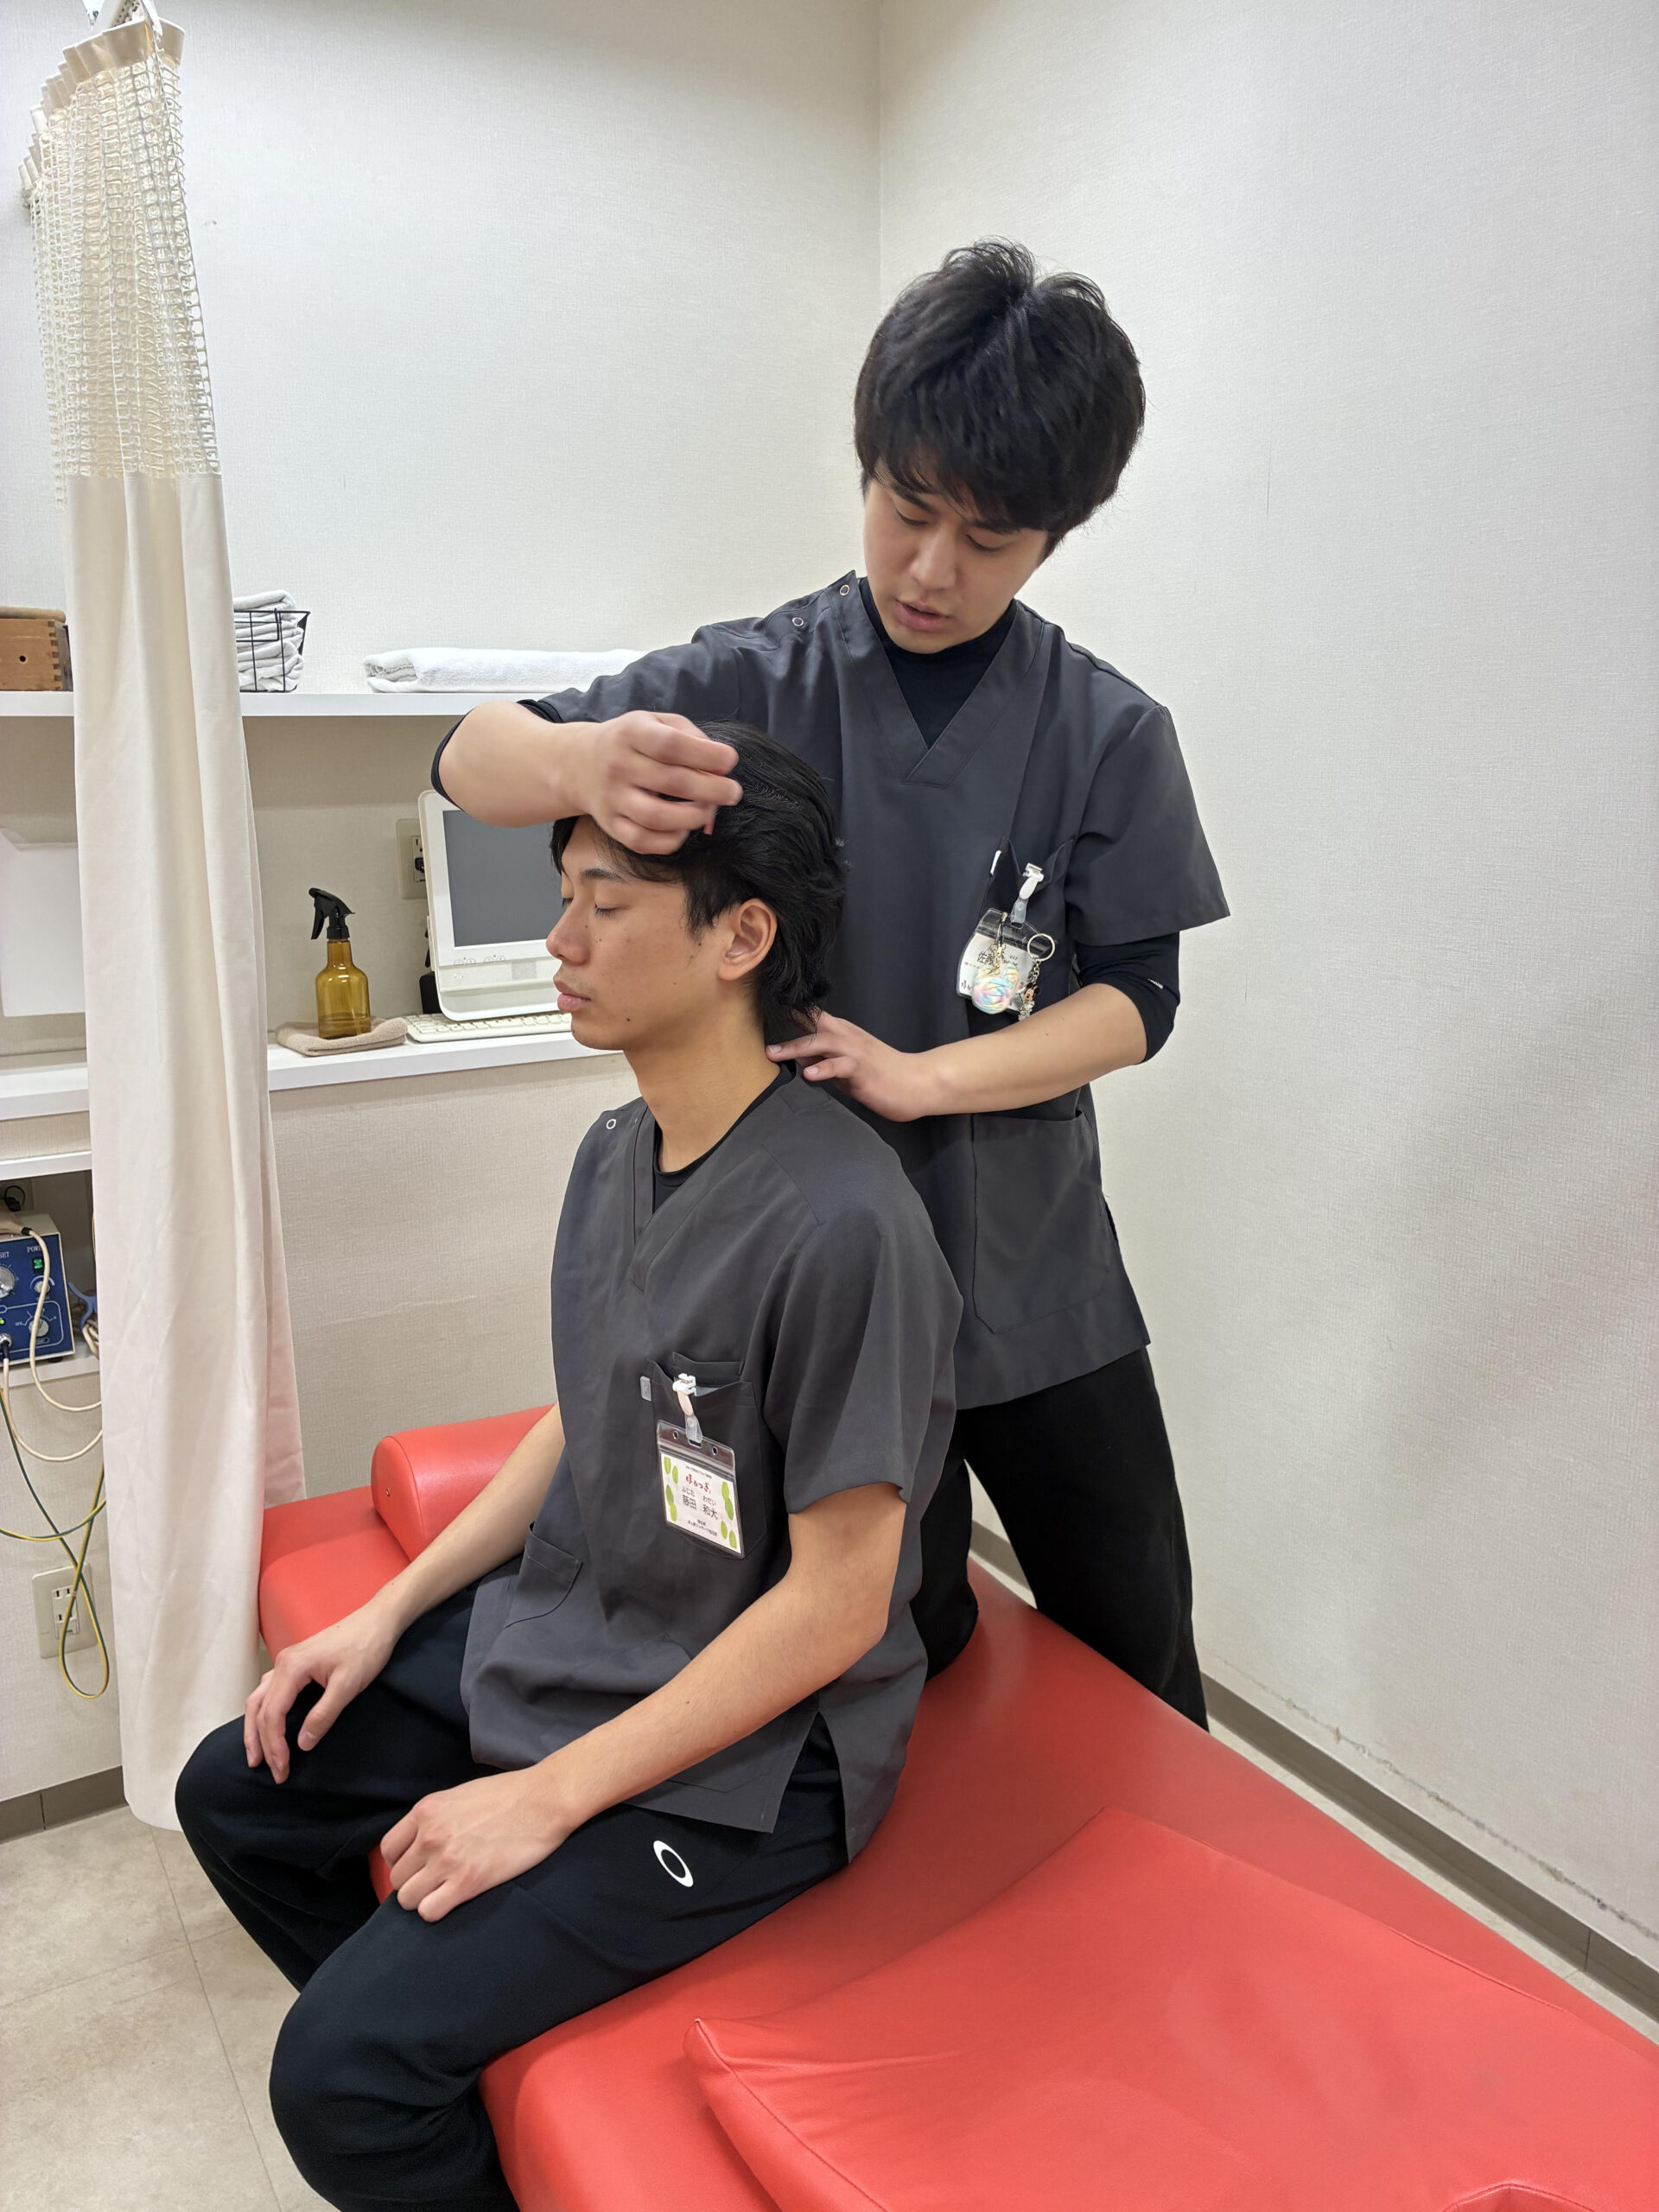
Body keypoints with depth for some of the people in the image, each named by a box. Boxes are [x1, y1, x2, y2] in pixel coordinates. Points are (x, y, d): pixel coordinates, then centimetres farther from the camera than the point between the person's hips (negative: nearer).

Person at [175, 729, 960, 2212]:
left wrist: (551, 1797, -18)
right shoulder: (616, 1152, 0)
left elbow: (835, 1608, -23)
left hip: (742, 1756, -8)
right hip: (558, 1638, 9)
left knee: (342, 2077, -15)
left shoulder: (839, 1223, -29)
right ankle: (462, 2059, 37)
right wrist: (393, 1610, 8)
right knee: (236, 1796, 18)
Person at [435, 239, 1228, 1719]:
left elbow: (1135, 1000, -3)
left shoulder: (1107, 734, -4)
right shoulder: (759, 682, -5)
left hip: (1033, 1274, 2)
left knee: (1137, 1650, 17)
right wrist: (584, 763, -32)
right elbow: (471, 755, -7)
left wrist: (917, 1075, -20)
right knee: (905, 1652, 13)